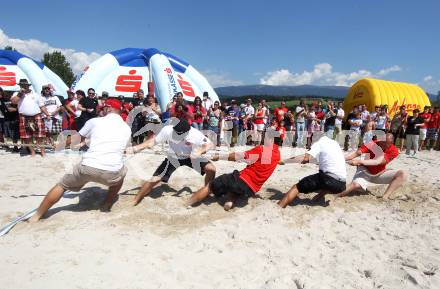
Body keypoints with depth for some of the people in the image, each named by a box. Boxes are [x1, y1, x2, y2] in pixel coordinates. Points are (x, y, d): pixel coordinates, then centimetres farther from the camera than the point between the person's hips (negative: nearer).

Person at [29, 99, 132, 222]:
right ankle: (107, 205, 38)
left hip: (88, 168, -1)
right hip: (112, 173, 1)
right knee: (121, 172, 36)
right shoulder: (127, 128, 13)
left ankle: (37, 216, 31)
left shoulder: (95, 121, 8)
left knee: (62, 185, 24)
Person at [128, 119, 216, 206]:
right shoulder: (167, 130, -31)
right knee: (155, 180, -10)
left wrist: (200, 152, -39)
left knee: (211, 169, -15)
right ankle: (134, 201, 9)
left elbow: (210, 144, -20)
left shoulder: (196, 134, -32)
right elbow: (153, 140, -18)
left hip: (192, 157, 1)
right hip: (173, 158, -1)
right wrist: (135, 148, -26)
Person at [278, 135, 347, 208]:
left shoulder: (319, 143, 3)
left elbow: (305, 158, -11)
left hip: (330, 179, -7)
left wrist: (284, 161, -8)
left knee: (297, 187, -4)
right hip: (342, 184, 7)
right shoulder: (335, 143, 22)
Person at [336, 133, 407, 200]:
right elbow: (357, 153, -29)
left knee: (403, 174, -17)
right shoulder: (373, 144, -21)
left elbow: (377, 162, -32)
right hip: (366, 170, -3)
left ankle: (385, 197, -23)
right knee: (356, 185, -30)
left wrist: (359, 161, -44)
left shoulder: (394, 151, -18)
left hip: (380, 174, 3)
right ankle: (336, 195, -10)